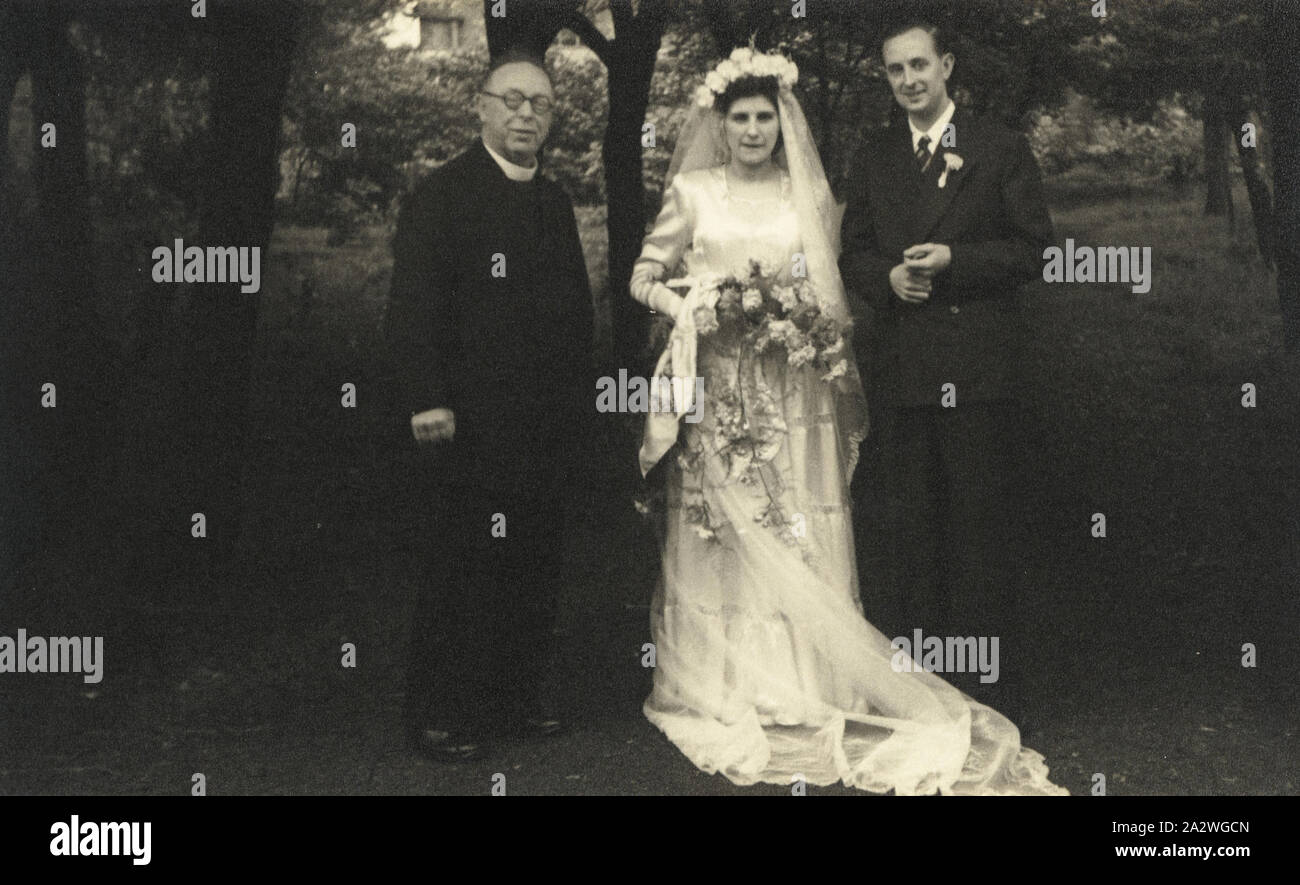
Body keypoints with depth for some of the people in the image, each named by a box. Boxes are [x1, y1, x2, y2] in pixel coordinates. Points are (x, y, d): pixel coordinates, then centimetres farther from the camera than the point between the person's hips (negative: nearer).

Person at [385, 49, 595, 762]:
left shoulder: (555, 202, 17)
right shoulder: (441, 194, -4)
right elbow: (413, 303, -12)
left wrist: (579, 397, 13)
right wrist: (426, 399, -20)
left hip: (550, 428, 7)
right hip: (468, 426, -7)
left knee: (536, 570, 11)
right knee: (459, 573, -1)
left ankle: (522, 700, 23)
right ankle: (439, 714, 9)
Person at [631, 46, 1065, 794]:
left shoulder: (810, 195, 11)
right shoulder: (691, 191, 7)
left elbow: (833, 294, 11)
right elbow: (644, 275, 8)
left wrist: (814, 326, -8)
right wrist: (682, 305, -11)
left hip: (795, 392, 1)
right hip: (718, 395, -1)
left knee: (798, 540, -1)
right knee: (721, 538, 0)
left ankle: (802, 690, 5)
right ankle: (720, 690, 7)